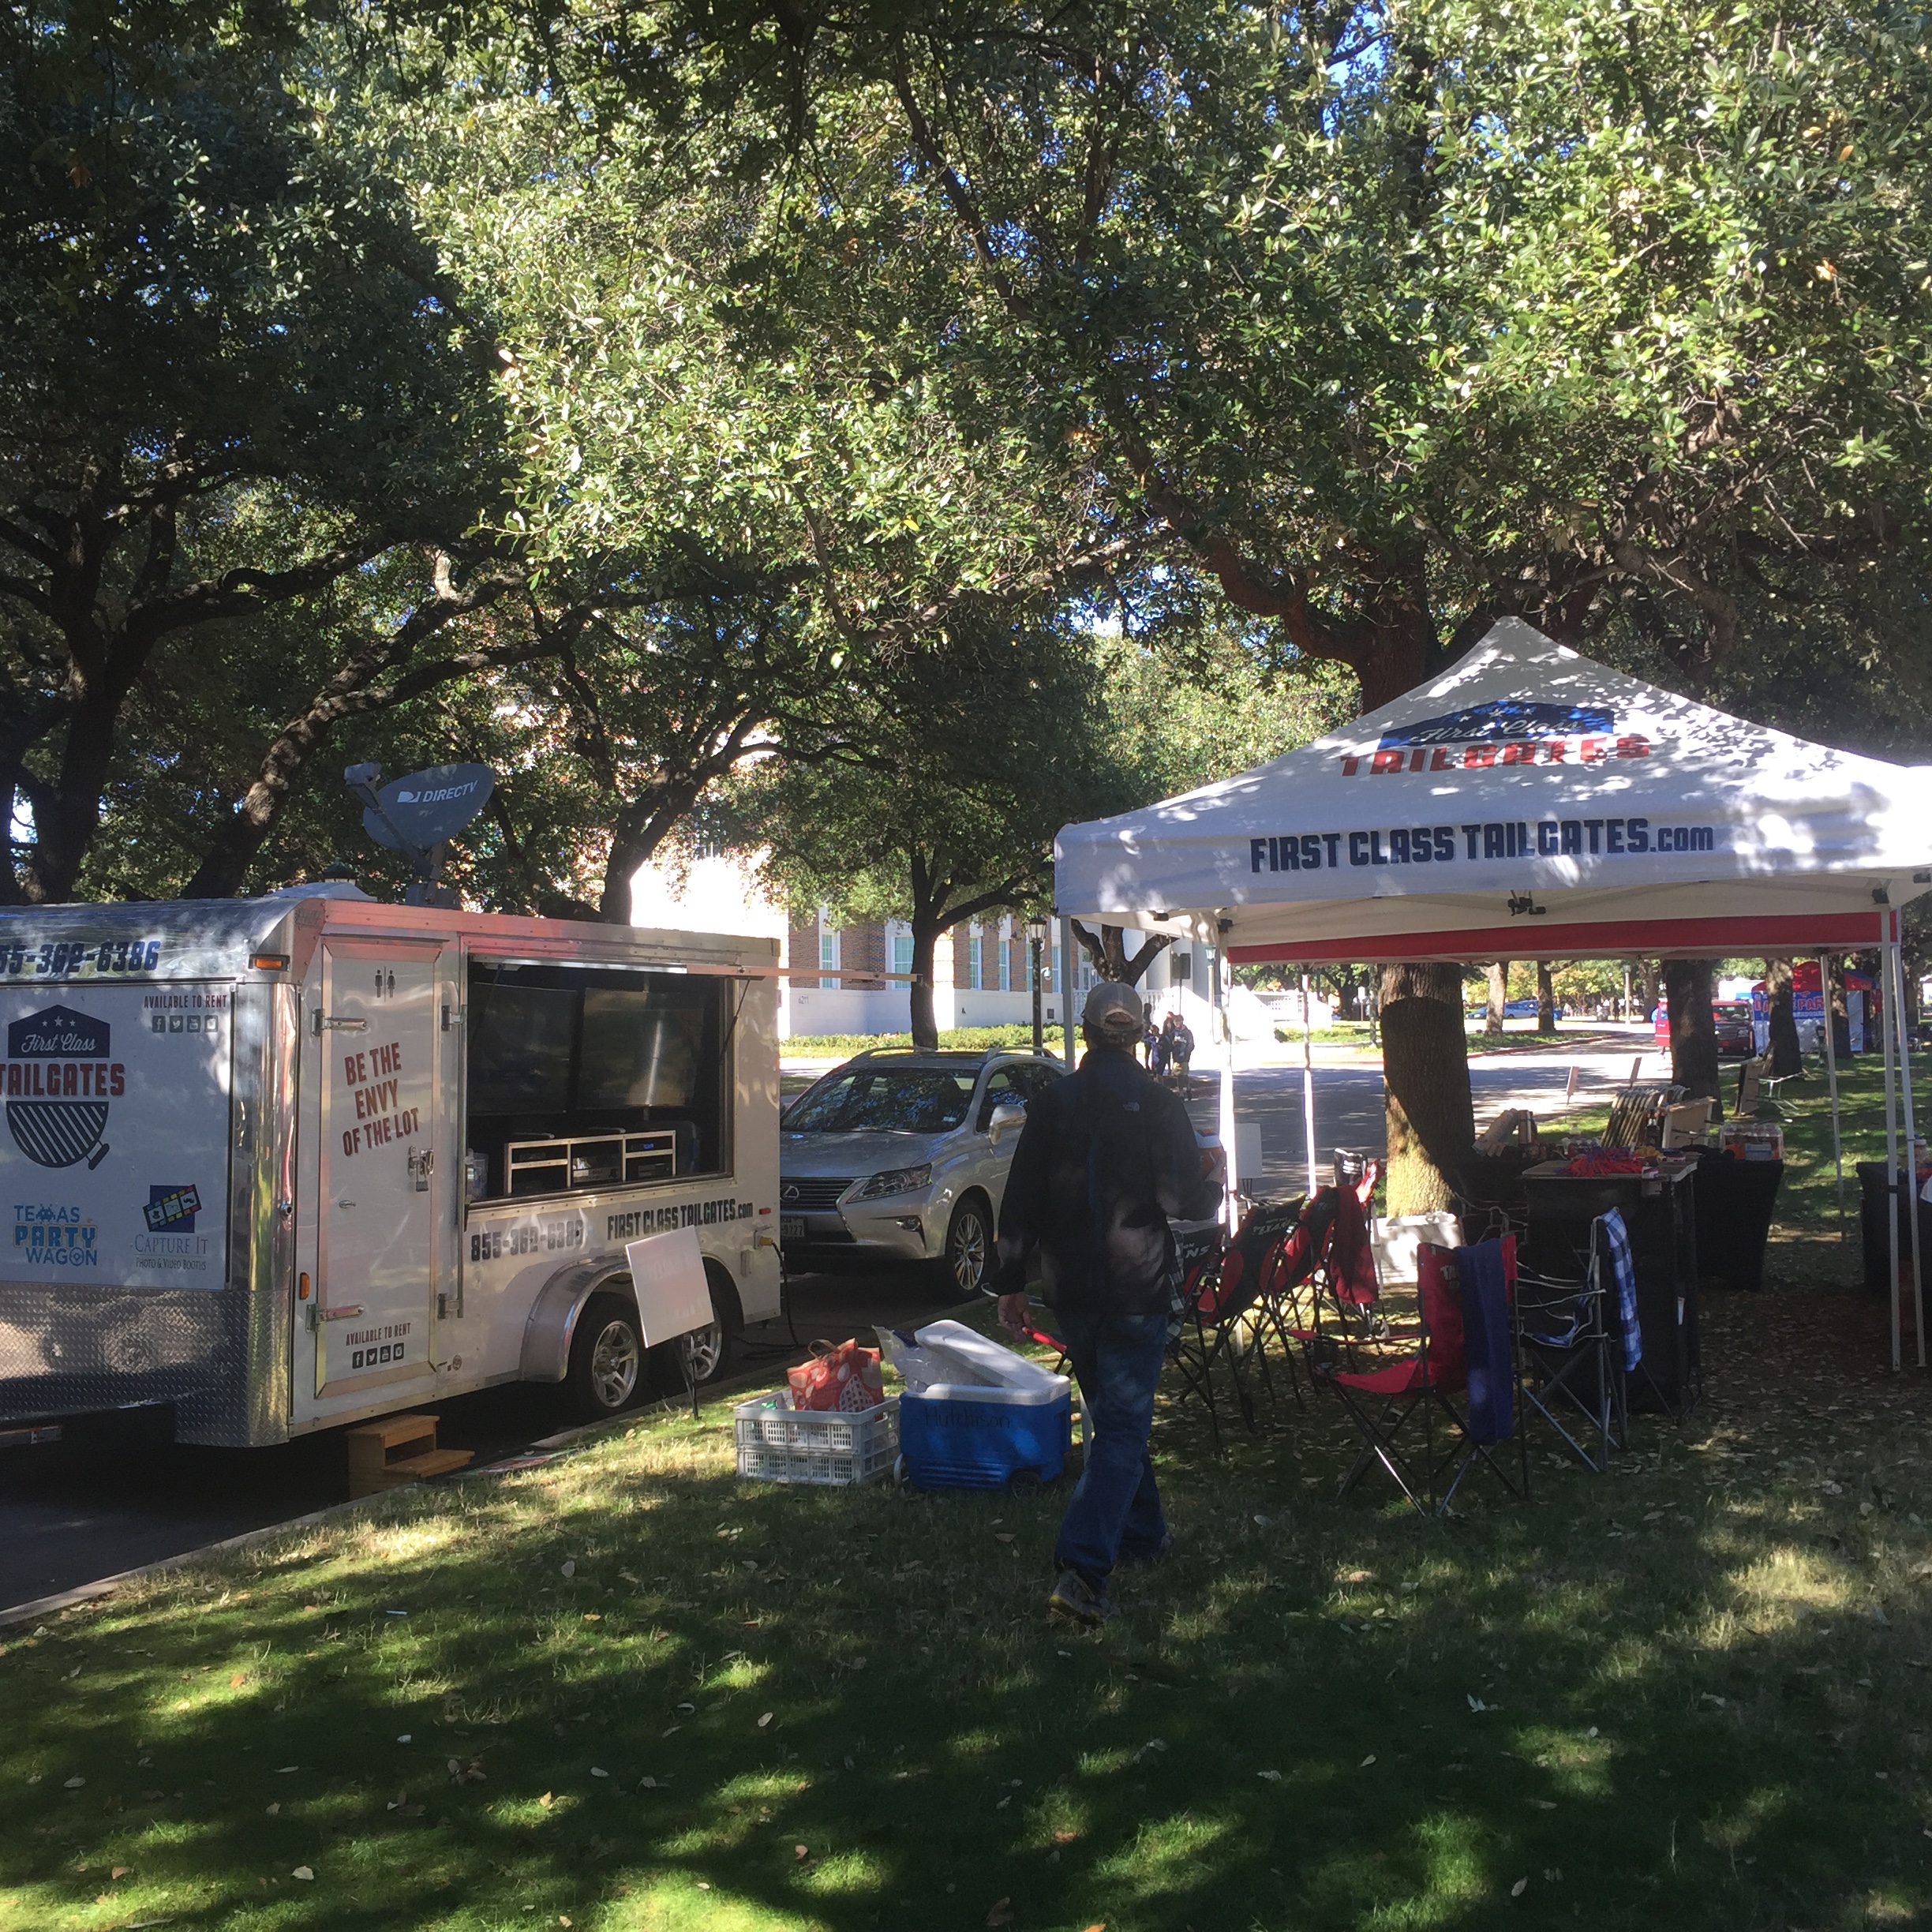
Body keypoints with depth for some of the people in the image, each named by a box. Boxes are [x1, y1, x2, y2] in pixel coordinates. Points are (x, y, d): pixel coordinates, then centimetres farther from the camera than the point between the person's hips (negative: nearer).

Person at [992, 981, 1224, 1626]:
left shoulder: (1052, 1101, 1)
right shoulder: (1157, 1103, -8)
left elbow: (1020, 1202, 2)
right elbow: (1187, 1202, -12)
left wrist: (1011, 1283, 8)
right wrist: (1214, 1178, 10)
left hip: (1070, 1289, 4)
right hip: (1137, 1288, -4)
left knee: (1111, 1414, 21)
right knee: (1123, 1424, -2)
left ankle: (1142, 1532, 35)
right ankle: (1083, 1568, -15)